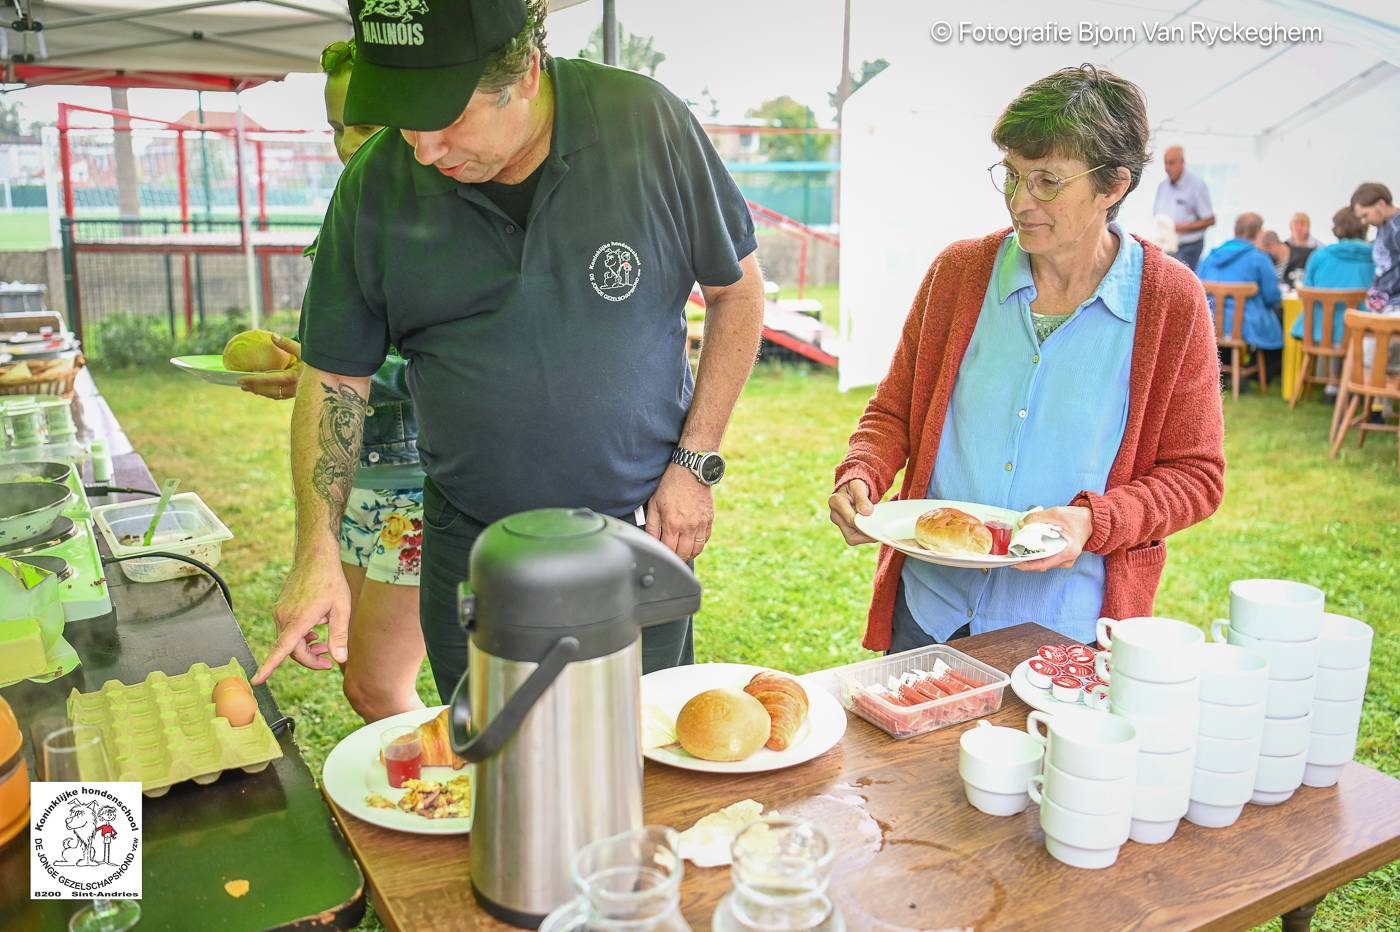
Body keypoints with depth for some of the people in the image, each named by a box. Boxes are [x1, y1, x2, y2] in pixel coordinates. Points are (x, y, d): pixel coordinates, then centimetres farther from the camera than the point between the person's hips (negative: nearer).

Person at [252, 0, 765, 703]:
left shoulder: (644, 122, -11)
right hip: (472, 555, 2)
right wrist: (316, 551, -8)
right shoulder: (375, 184, -7)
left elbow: (737, 288, 0)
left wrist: (696, 463, -5)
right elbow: (333, 375, 1)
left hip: (641, 529, -1)